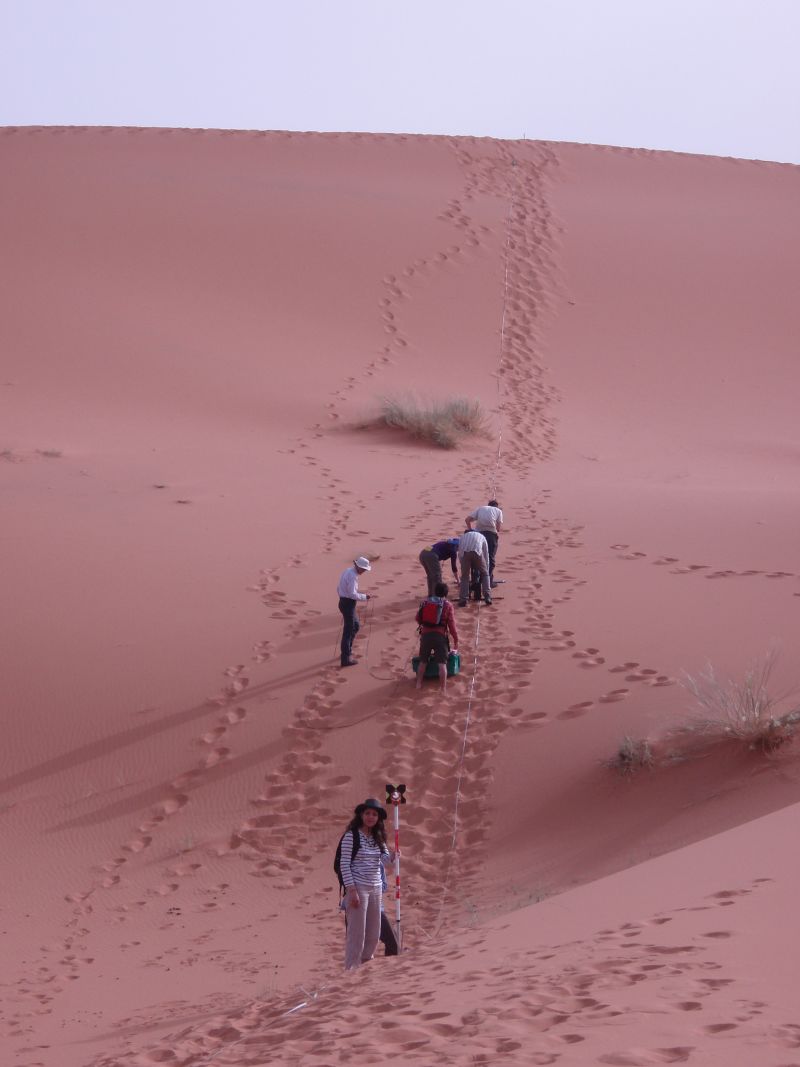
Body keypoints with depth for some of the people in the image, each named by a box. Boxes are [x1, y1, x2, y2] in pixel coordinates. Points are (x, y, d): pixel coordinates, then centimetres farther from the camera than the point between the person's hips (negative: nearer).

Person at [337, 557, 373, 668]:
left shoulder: (348, 571, 10)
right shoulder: (352, 576, -22)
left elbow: (339, 588, 18)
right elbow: (353, 594, -26)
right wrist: (364, 596, -13)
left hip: (343, 602, 10)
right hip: (349, 604, -10)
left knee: (356, 626, 25)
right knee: (348, 631, -2)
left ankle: (348, 650, 33)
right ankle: (346, 659, 2)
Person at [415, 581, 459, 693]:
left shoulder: (425, 602, 10)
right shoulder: (447, 605, 1)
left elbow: (418, 618, 17)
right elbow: (452, 624, -2)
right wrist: (456, 640, 5)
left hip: (426, 634, 3)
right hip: (440, 635, -3)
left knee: (423, 662, 18)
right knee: (442, 663, -4)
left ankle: (418, 684, 20)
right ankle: (443, 689, -9)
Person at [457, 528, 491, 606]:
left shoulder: (463, 536, 39)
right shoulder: (481, 536, 37)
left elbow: (459, 554, 36)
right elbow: (486, 555, 38)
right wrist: (487, 570, 46)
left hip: (464, 553, 1)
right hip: (477, 552, -1)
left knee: (465, 576, 14)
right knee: (484, 574, 18)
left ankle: (463, 599, 3)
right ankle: (487, 597, 7)